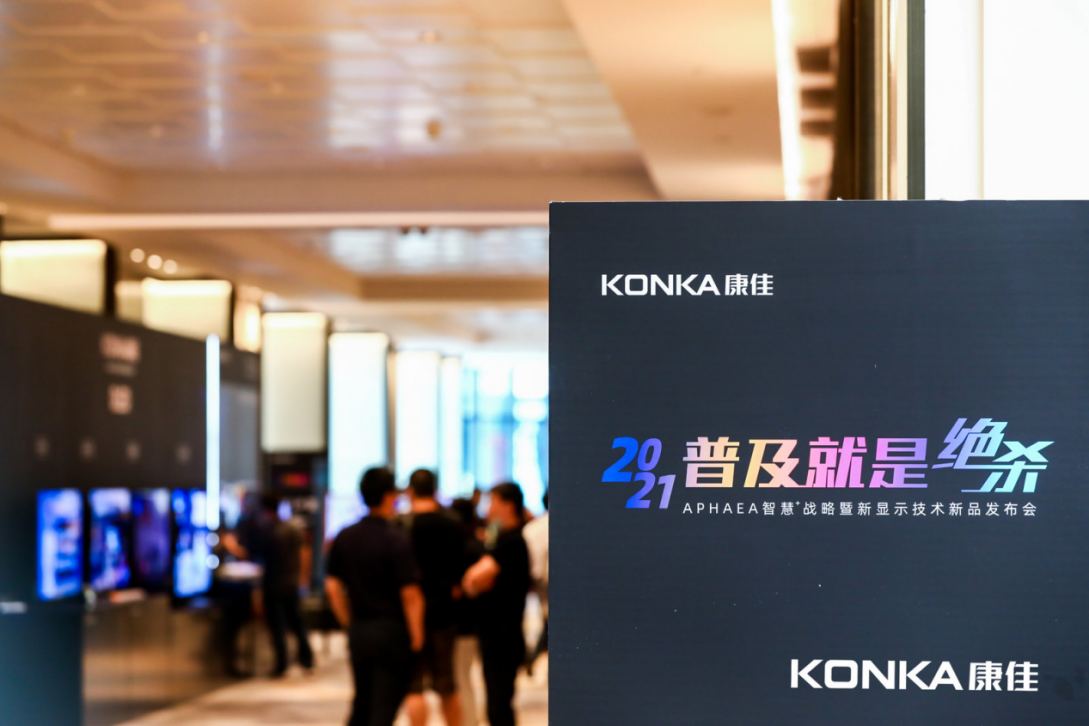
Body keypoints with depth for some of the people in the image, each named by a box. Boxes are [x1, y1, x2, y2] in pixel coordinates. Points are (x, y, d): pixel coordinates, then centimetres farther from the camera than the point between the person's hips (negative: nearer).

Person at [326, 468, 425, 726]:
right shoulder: (396, 540, -14)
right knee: (385, 704, 0)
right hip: (391, 629, -6)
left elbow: (332, 586, 6)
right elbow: (410, 594, -16)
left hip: (358, 630, 6)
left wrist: (349, 623, 15)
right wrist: (416, 636, -7)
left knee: (362, 702, 17)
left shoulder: (344, 537, 3)